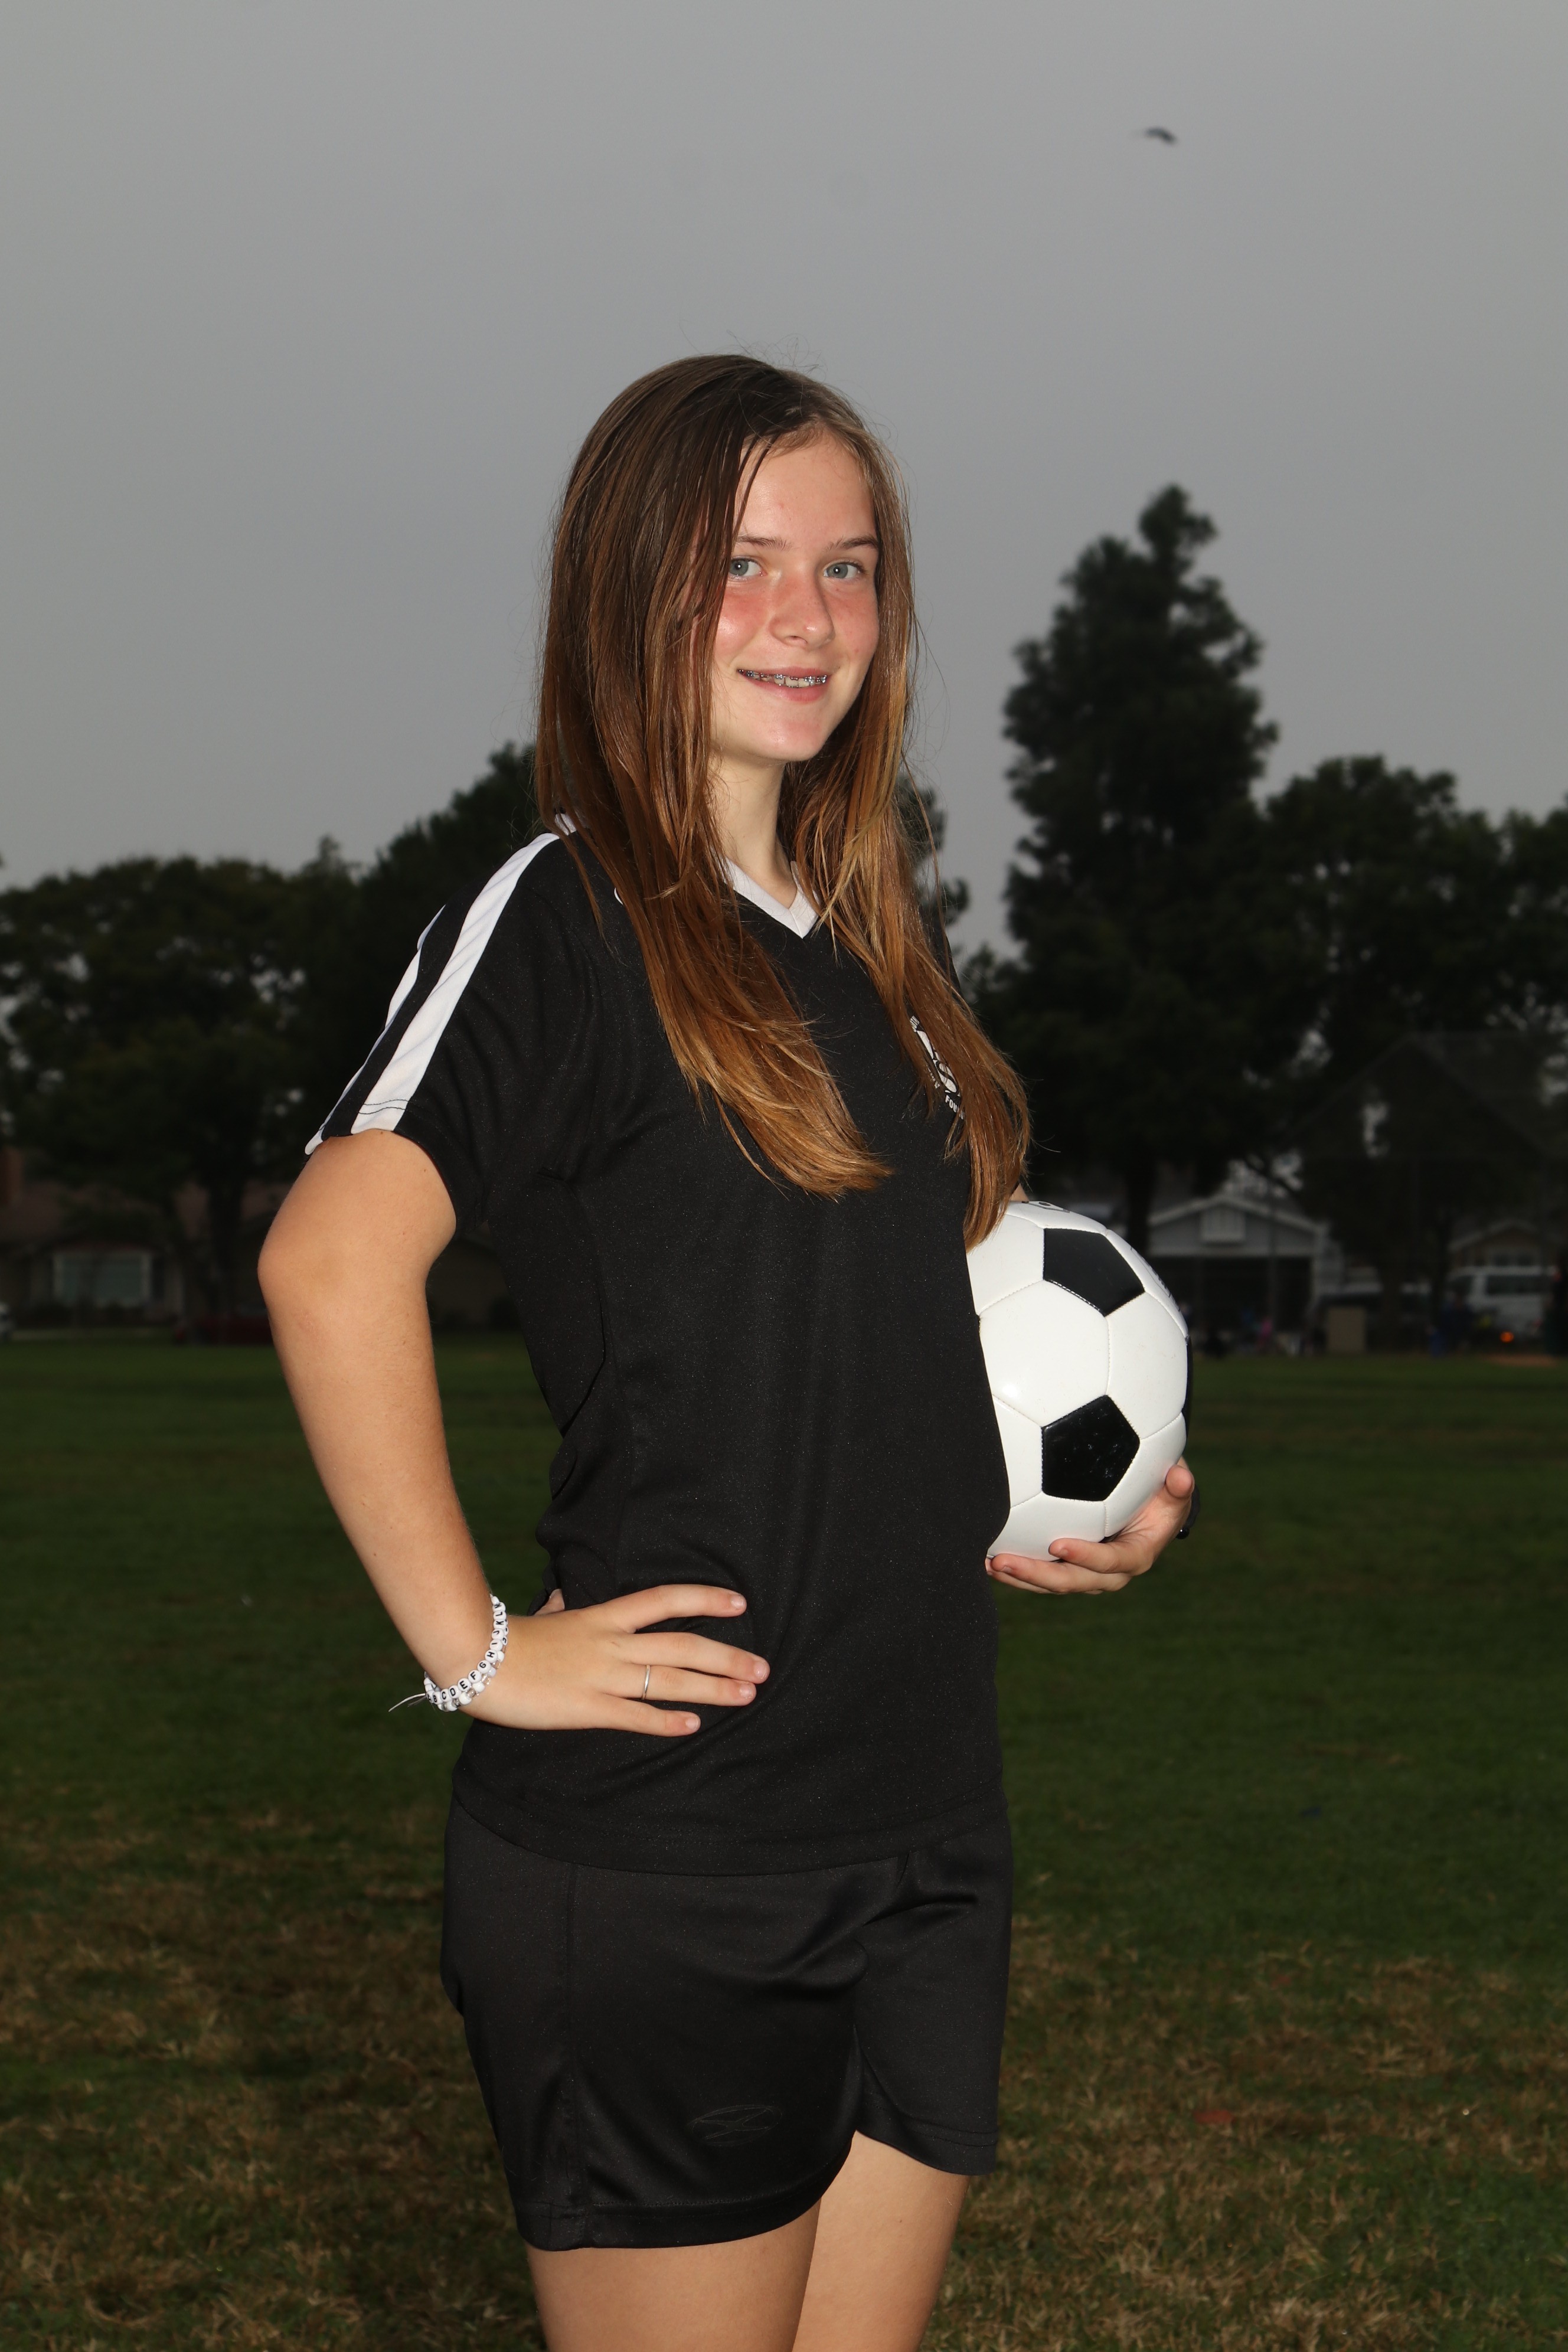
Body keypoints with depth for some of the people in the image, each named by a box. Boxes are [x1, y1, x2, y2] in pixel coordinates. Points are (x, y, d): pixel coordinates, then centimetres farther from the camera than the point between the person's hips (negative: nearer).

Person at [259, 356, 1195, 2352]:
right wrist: (475, 1652, -21)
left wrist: (1005, 1530, 10)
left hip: (923, 1835, 7)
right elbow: (333, 1259, -25)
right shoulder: (563, 919, -9)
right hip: (659, 1868, -7)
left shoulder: (855, 951, 14)